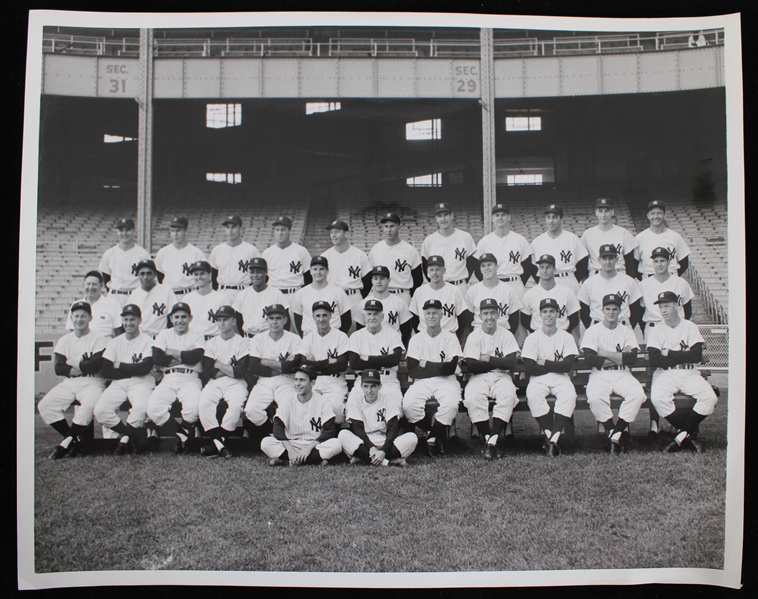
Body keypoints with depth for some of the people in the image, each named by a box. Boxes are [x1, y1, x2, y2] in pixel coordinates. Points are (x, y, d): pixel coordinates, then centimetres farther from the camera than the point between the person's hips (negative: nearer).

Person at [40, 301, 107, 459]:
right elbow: (58, 368, 0)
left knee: (89, 405, -35)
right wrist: (84, 367, -10)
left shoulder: (98, 340, 0)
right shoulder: (64, 341, 12)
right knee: (44, 406, -15)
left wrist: (73, 364, -4)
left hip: (91, 383, -5)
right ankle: (76, 440, -8)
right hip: (68, 383, 5)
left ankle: (66, 442, -19)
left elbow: (97, 365, -14)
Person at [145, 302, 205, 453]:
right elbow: (157, 358, 0)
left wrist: (171, 352, 0)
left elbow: (195, 357, -8)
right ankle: (183, 435, -12)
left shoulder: (197, 336, 13)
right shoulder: (164, 334, 19)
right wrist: (184, 358, -3)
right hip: (168, 379, 2)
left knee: (193, 406, -33)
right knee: (153, 407, -26)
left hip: (190, 378, -2)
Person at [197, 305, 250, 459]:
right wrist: (229, 369, -5)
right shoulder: (211, 343, 14)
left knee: (236, 405, -32)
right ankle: (220, 446, -26)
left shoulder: (243, 343, 3)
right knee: (203, 404, -26)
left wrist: (219, 365, -1)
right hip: (215, 383, 3)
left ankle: (216, 444, -22)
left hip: (236, 383, -3)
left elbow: (240, 372, -9)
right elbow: (207, 372, 3)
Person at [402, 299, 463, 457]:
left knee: (451, 404, -33)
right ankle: (433, 434, -2)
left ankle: (434, 437, -7)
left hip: (446, 382, -1)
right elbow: (412, 371, -3)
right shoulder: (416, 339, 7)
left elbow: (450, 368, -10)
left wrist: (425, 365, -5)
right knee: (408, 404, -28)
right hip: (421, 383, 1)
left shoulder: (450, 338, 3)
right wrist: (438, 368, -6)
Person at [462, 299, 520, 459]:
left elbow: (511, 363, -8)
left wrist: (488, 359, -10)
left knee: (508, 396, -32)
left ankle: (492, 441, -28)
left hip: (501, 377, 0)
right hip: (479, 378, 0)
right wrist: (498, 363, -8)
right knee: (471, 398, -32)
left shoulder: (506, 335, 4)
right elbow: (471, 366, -10)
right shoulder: (474, 336, 1)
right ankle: (488, 438, -19)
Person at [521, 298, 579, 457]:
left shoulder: (566, 337, 6)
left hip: (561, 378, 1)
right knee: (533, 396, -34)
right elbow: (530, 368, -7)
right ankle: (551, 435, -26)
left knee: (570, 395, -32)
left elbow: (567, 366, -6)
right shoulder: (532, 338, 4)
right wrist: (556, 365, -5)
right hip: (538, 379, 0)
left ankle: (553, 437, -34)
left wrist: (544, 363, -6)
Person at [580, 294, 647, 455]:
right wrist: (620, 357, -7)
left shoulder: (626, 332, 11)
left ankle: (616, 434, -20)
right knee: (594, 397, -34)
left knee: (638, 394, -28)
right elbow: (589, 358, -10)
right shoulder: (593, 331, 5)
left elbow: (632, 359, -4)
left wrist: (605, 354, -9)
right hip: (599, 375, -2)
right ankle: (612, 432, -16)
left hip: (622, 375, 2)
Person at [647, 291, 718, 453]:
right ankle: (691, 433, -13)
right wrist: (683, 357, -8)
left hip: (689, 374, 1)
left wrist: (669, 353, -7)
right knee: (657, 398, -32)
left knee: (710, 397, -27)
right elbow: (654, 361, -8)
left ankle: (682, 435, -13)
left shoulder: (690, 327, 7)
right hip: (665, 375, -1)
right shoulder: (656, 331, 6)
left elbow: (697, 356, -7)